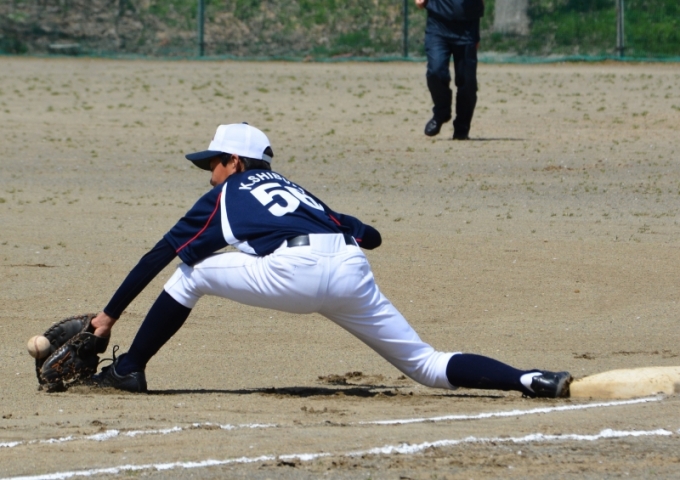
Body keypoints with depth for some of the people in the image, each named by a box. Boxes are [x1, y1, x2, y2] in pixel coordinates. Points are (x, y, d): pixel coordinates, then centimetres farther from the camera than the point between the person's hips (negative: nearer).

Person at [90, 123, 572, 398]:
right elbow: (369, 236, 31)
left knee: (191, 272, 16)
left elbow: (159, 256, 19)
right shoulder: (292, 188, 36)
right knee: (428, 366, 8)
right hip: (352, 275, 5)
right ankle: (531, 381, -10)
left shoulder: (226, 195, 23)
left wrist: (111, 313, 24)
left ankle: (129, 369, 13)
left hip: (294, 271, -5)